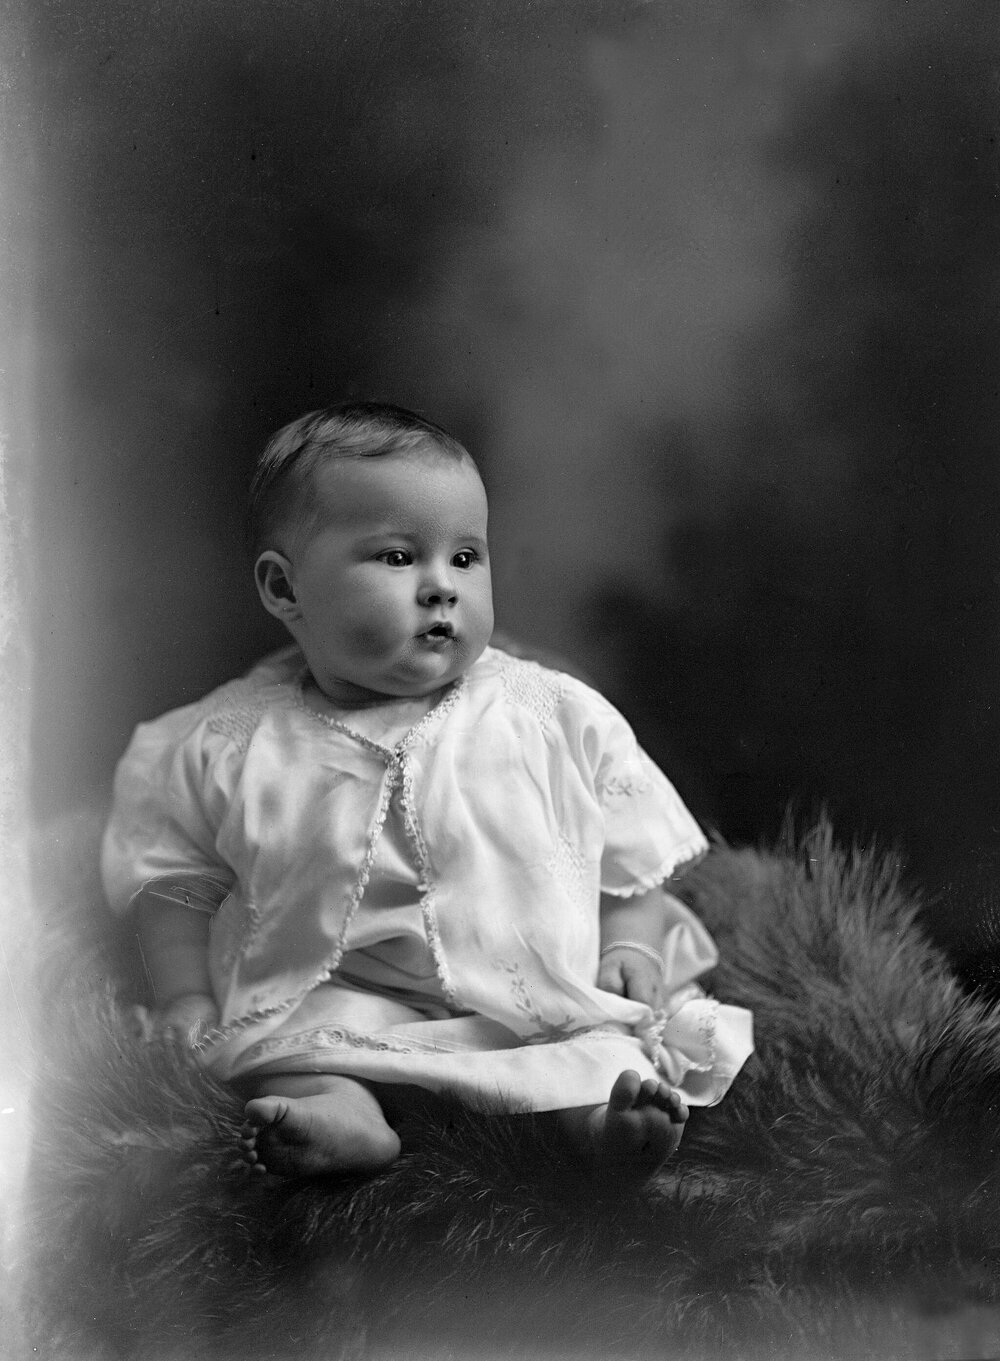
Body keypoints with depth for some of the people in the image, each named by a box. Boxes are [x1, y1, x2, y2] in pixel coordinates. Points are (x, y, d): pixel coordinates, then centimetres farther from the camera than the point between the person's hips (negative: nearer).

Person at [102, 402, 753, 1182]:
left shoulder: (560, 716, 4)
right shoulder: (234, 744, 3)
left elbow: (633, 854, 12)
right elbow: (175, 876, 9)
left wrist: (629, 944, -3)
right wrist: (187, 1002, -2)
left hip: (534, 1002, 1)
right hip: (335, 1004, 0)